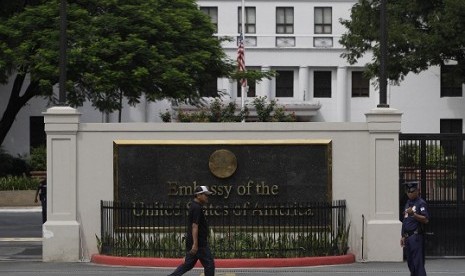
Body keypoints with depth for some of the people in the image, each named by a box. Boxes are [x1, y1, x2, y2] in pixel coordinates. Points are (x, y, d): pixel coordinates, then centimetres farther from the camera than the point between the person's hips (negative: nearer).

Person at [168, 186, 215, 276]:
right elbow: (194, 226, -22)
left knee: (188, 264, 12)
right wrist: (195, 244, -27)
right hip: (199, 243, -10)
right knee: (209, 264, -2)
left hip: (191, 242, 10)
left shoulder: (193, 206, 16)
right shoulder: (197, 208, -16)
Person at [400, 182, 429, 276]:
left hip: (416, 236, -9)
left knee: (418, 262, -13)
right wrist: (403, 236, 20)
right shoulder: (407, 203, 19)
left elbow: (426, 220, -17)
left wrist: (413, 214, -28)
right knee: (410, 263, 11)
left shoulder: (421, 203, -6)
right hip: (408, 237, 9)